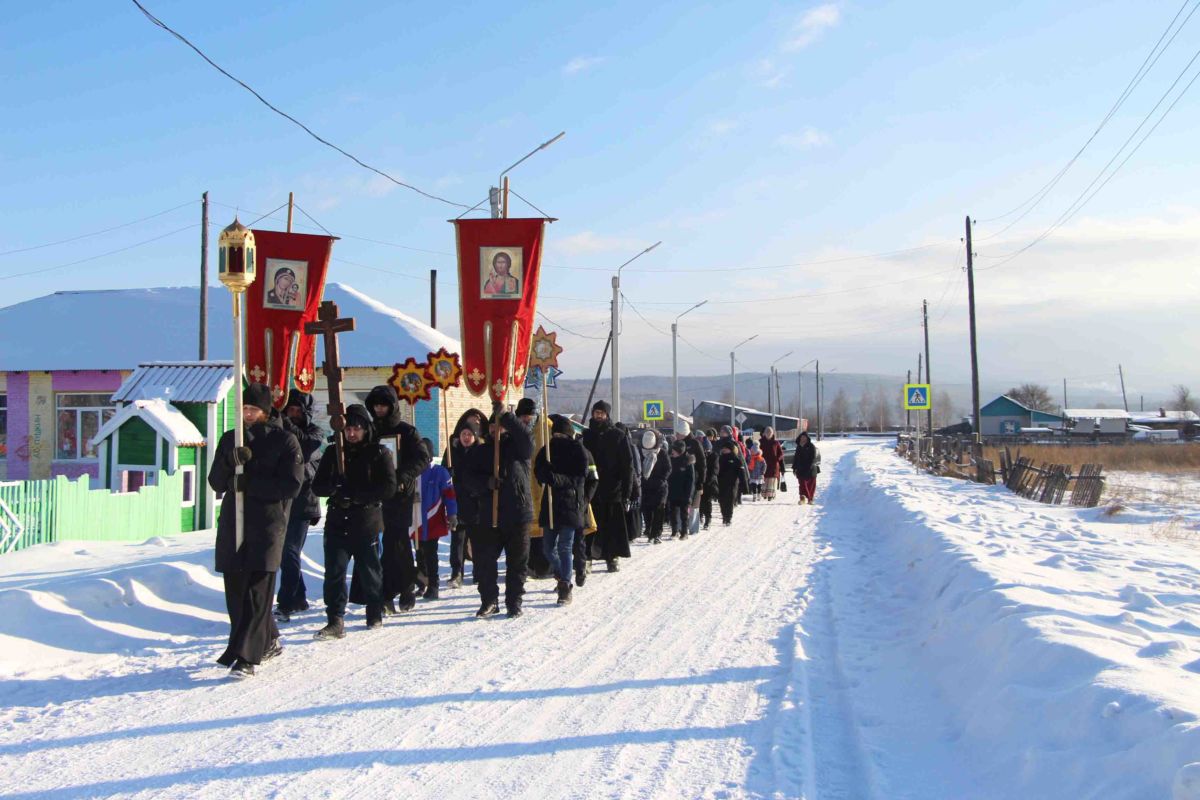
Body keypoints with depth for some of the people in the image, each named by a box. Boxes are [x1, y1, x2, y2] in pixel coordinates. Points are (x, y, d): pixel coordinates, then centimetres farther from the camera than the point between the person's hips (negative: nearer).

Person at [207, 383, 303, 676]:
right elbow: (215, 482, 9)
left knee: (257, 589, -11)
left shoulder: (284, 441, 1)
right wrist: (230, 461, -11)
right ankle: (267, 641, 24)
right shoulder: (230, 439, 15)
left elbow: (291, 485, -8)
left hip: (268, 523, -5)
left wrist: (249, 483, -11)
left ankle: (245, 657, -12)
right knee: (236, 588, 6)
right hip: (232, 523, 5)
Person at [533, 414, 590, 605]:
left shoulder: (577, 450, -4)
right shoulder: (547, 448, 10)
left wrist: (558, 479, -26)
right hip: (550, 504, 5)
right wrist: (546, 474, -21)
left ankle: (565, 587, -1)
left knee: (565, 547, -8)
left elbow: (579, 478, -11)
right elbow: (538, 471, 3)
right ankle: (562, 577, 33)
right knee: (548, 547, 9)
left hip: (570, 504, -5)